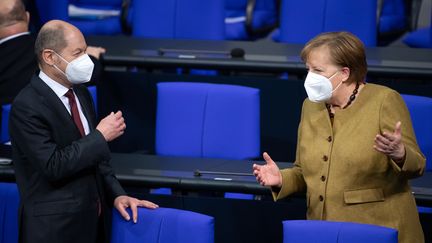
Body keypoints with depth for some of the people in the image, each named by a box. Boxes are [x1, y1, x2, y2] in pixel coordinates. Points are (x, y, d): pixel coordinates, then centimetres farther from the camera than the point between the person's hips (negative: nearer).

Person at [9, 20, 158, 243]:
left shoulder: (81, 94, 9)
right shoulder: (27, 106, -17)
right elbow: (53, 165, -24)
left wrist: (116, 194, 2)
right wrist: (100, 136, -18)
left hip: (93, 218, 8)